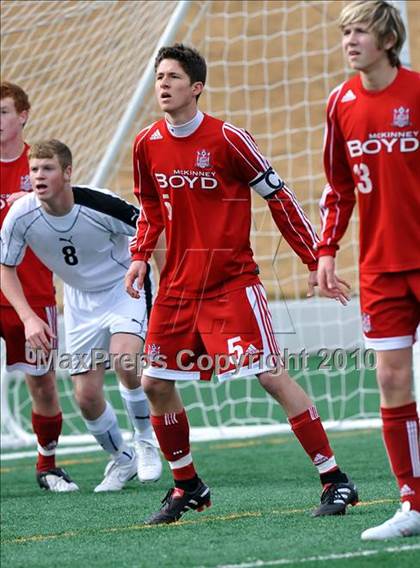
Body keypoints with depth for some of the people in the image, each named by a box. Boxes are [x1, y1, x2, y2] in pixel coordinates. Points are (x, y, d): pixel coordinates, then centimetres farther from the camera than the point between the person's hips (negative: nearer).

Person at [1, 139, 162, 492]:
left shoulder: (100, 205, -28)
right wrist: (29, 318, -14)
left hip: (126, 288, -4)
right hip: (80, 301, 4)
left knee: (123, 359, -30)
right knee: (86, 396, -2)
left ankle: (146, 441, -5)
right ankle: (121, 459, 25)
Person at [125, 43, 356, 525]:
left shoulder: (227, 139, -12)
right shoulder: (147, 145, 4)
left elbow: (279, 197, -6)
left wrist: (315, 262, -7)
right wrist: (140, 257, 4)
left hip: (232, 281, -6)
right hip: (177, 285, 6)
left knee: (271, 376, -13)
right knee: (155, 384, 4)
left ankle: (335, 481, -6)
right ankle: (187, 486, 22)